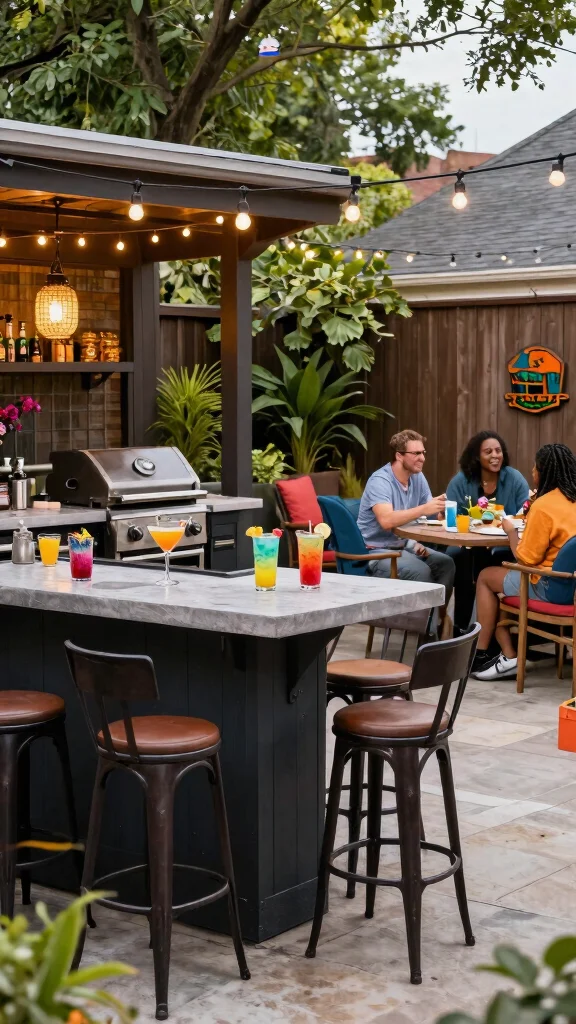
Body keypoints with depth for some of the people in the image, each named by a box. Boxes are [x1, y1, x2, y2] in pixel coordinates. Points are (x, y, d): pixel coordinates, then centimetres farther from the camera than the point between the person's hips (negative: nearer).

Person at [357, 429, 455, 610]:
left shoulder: (418, 478, 4)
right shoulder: (380, 481, -21)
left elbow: (433, 515, 4)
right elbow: (386, 520, -37)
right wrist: (423, 509, -42)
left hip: (404, 546, 8)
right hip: (376, 552, -8)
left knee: (446, 563, -10)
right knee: (421, 571, -28)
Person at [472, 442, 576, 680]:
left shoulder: (543, 506, -19)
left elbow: (525, 558, -15)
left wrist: (511, 531, 0)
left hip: (552, 588, -8)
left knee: (486, 577, 11)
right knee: (501, 574, 22)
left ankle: (480, 655, 18)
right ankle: (508, 655, 13)